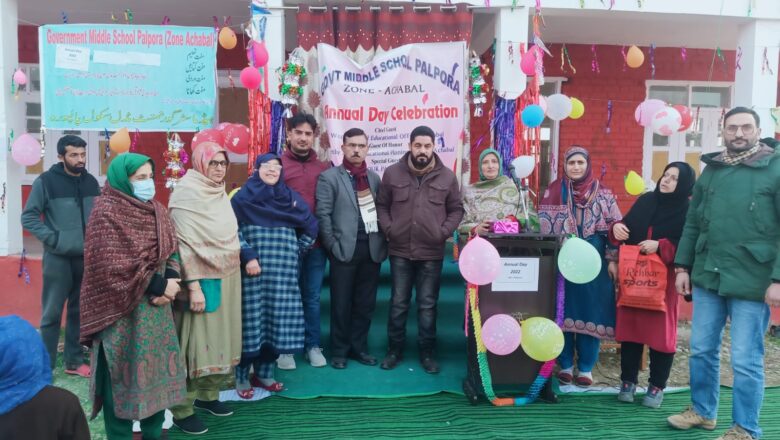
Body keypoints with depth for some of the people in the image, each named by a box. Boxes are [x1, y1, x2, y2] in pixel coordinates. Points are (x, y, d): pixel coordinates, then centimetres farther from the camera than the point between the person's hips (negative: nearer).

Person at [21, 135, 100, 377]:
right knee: (52, 313, 2)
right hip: (58, 258, -4)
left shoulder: (91, 182, 6)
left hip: (87, 257, 4)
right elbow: (28, 217, -6)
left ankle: (74, 361, 24)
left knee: (80, 311, 12)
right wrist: (52, 238, -14)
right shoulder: (45, 181, -7)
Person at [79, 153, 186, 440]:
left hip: (156, 305, 6)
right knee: (124, 373, 3)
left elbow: (171, 249, 9)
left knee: (156, 366, 11)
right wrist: (156, 285, -16)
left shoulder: (157, 210, 9)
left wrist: (170, 279, -11)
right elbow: (112, 264, -19)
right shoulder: (106, 212, -12)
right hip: (122, 307, -6)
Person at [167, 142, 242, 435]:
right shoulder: (187, 193, -12)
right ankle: (181, 409, 9)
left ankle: (208, 394, 28)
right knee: (195, 340, -3)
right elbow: (185, 242, -17)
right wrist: (193, 285, -21)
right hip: (202, 279, -7)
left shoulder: (221, 194, 11)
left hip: (227, 277, 8)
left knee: (219, 337, 13)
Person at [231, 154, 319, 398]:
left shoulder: (291, 197, 11)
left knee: (278, 320, 4)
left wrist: (294, 250, 10)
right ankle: (242, 376, 10)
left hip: (283, 272, 4)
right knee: (251, 318, -2)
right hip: (253, 269, -3)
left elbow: (311, 227, 14)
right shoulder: (242, 197, 2)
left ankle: (264, 372, 17)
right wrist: (248, 256, -15)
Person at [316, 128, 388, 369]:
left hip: (372, 248, 4)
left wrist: (382, 243, 2)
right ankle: (339, 351, 20)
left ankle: (359, 347, 26)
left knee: (366, 303, 11)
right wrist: (333, 246, -11)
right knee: (341, 303, 6)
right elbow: (323, 214, -6)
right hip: (345, 249, -4)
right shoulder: (329, 177, -1)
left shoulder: (374, 177, 13)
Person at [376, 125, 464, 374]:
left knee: (428, 305, 8)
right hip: (400, 251, 0)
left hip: (432, 253, 0)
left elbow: (456, 209, 7)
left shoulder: (447, 176, 2)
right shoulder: (392, 173, 2)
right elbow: (382, 205, 8)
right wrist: (388, 229, -5)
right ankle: (394, 350, 23)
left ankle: (427, 353, 21)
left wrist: (444, 232, -6)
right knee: (398, 303, 9)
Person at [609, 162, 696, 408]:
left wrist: (660, 246, -22)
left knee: (661, 330, 1)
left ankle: (657, 387, 15)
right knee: (630, 325, 6)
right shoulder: (645, 201, 9)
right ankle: (628, 382, 18)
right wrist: (617, 227, -8)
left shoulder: (688, 211, -4)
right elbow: (627, 226, 14)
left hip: (663, 278, -4)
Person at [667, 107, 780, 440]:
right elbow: (693, 224, 14)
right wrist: (682, 266, 9)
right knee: (702, 350, 13)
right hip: (707, 277, 5)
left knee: (746, 360, 3)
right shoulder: (710, 170, 11)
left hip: (751, 281, -4)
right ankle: (702, 411, 32)